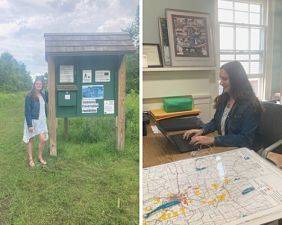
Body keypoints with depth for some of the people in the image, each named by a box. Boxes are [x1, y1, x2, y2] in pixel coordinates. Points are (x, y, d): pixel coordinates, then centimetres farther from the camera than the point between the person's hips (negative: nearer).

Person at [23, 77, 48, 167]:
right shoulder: (29, 96, -12)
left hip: (41, 121, 5)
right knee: (30, 140, 8)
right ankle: (30, 159, 21)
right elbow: (27, 111, -14)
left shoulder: (43, 95, 5)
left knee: (43, 139, 1)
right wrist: (29, 124, -17)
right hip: (32, 121, -5)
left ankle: (40, 157, 21)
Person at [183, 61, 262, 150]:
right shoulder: (223, 99, 5)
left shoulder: (250, 105, -16)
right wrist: (202, 130, -2)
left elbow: (245, 139, -20)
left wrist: (213, 140, -25)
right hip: (222, 147, 6)